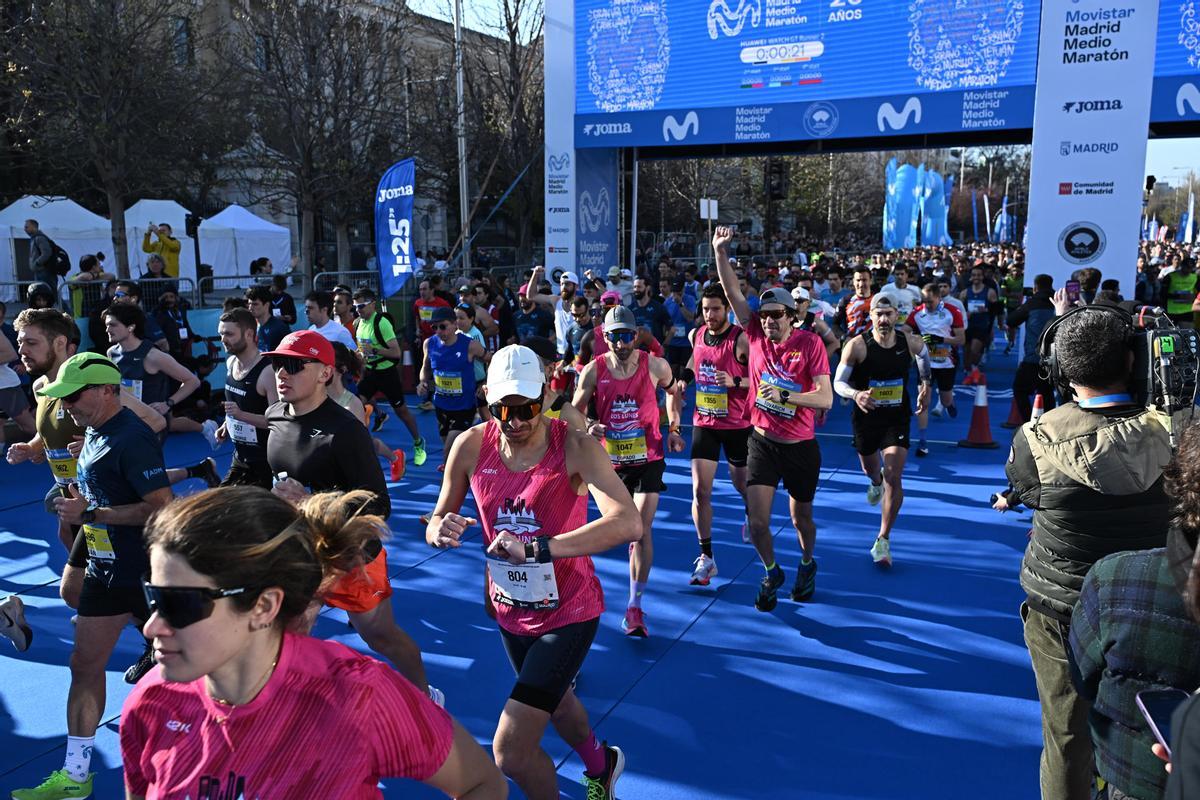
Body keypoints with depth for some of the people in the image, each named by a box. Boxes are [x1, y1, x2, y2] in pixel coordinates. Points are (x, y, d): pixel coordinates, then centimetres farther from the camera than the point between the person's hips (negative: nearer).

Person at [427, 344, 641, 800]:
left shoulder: (574, 447, -25)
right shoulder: (472, 445, -11)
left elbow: (628, 522, -39)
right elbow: (436, 526, -2)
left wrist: (535, 548, -46)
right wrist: (441, 531, -26)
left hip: (567, 611, -5)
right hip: (508, 607, 6)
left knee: (510, 751, -9)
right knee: (553, 700, 30)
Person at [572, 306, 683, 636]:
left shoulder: (655, 366, -8)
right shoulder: (593, 370, -8)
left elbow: (673, 391, 13)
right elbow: (575, 411, 1)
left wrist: (674, 427, 6)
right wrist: (589, 427, -20)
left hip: (647, 458, -2)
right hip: (610, 458, 2)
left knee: (642, 529, -11)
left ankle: (635, 607, -7)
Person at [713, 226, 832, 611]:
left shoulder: (810, 342, -12)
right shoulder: (756, 334, -3)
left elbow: (825, 398, -18)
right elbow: (733, 292, -9)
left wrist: (783, 395, -28)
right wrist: (720, 251, -18)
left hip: (800, 446, -2)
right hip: (762, 442, 2)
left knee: (801, 517, 16)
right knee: (757, 519, -3)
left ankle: (807, 564, 46)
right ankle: (771, 572, 25)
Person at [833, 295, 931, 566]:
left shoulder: (911, 342, -9)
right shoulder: (857, 345, -18)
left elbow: (924, 354, 16)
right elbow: (838, 382, -16)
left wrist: (926, 386, 14)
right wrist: (856, 394, -36)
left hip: (898, 417, 0)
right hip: (866, 417, 0)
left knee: (894, 478, -10)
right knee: (870, 469, 22)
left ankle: (883, 541, 1)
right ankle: (876, 482, 63)